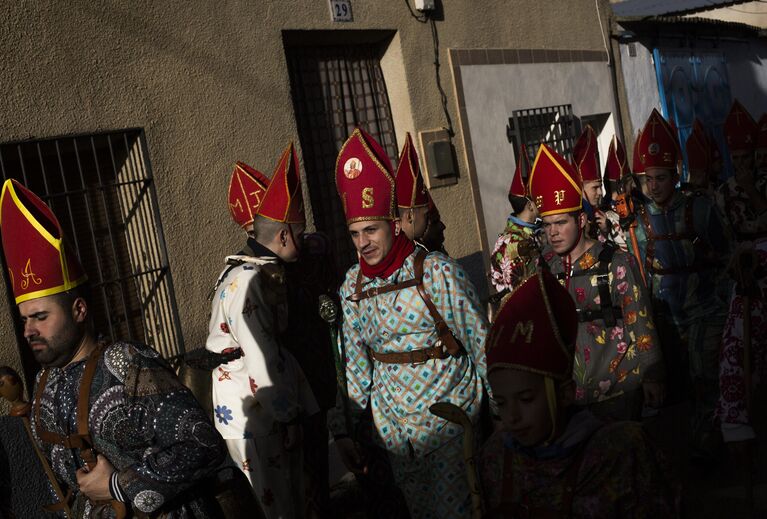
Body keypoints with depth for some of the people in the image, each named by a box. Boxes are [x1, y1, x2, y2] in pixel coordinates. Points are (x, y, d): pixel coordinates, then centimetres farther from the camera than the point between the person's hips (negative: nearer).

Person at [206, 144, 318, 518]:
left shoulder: (267, 274, 10)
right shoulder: (246, 280, -20)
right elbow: (260, 358, -22)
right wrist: (287, 415, -16)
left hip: (276, 410, 9)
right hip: (252, 414, -9)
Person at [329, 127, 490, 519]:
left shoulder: (436, 273, -12)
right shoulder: (353, 285, 2)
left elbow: (481, 343, -7)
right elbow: (353, 364, 8)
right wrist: (343, 430, 6)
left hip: (447, 417, -4)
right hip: (391, 425, 4)